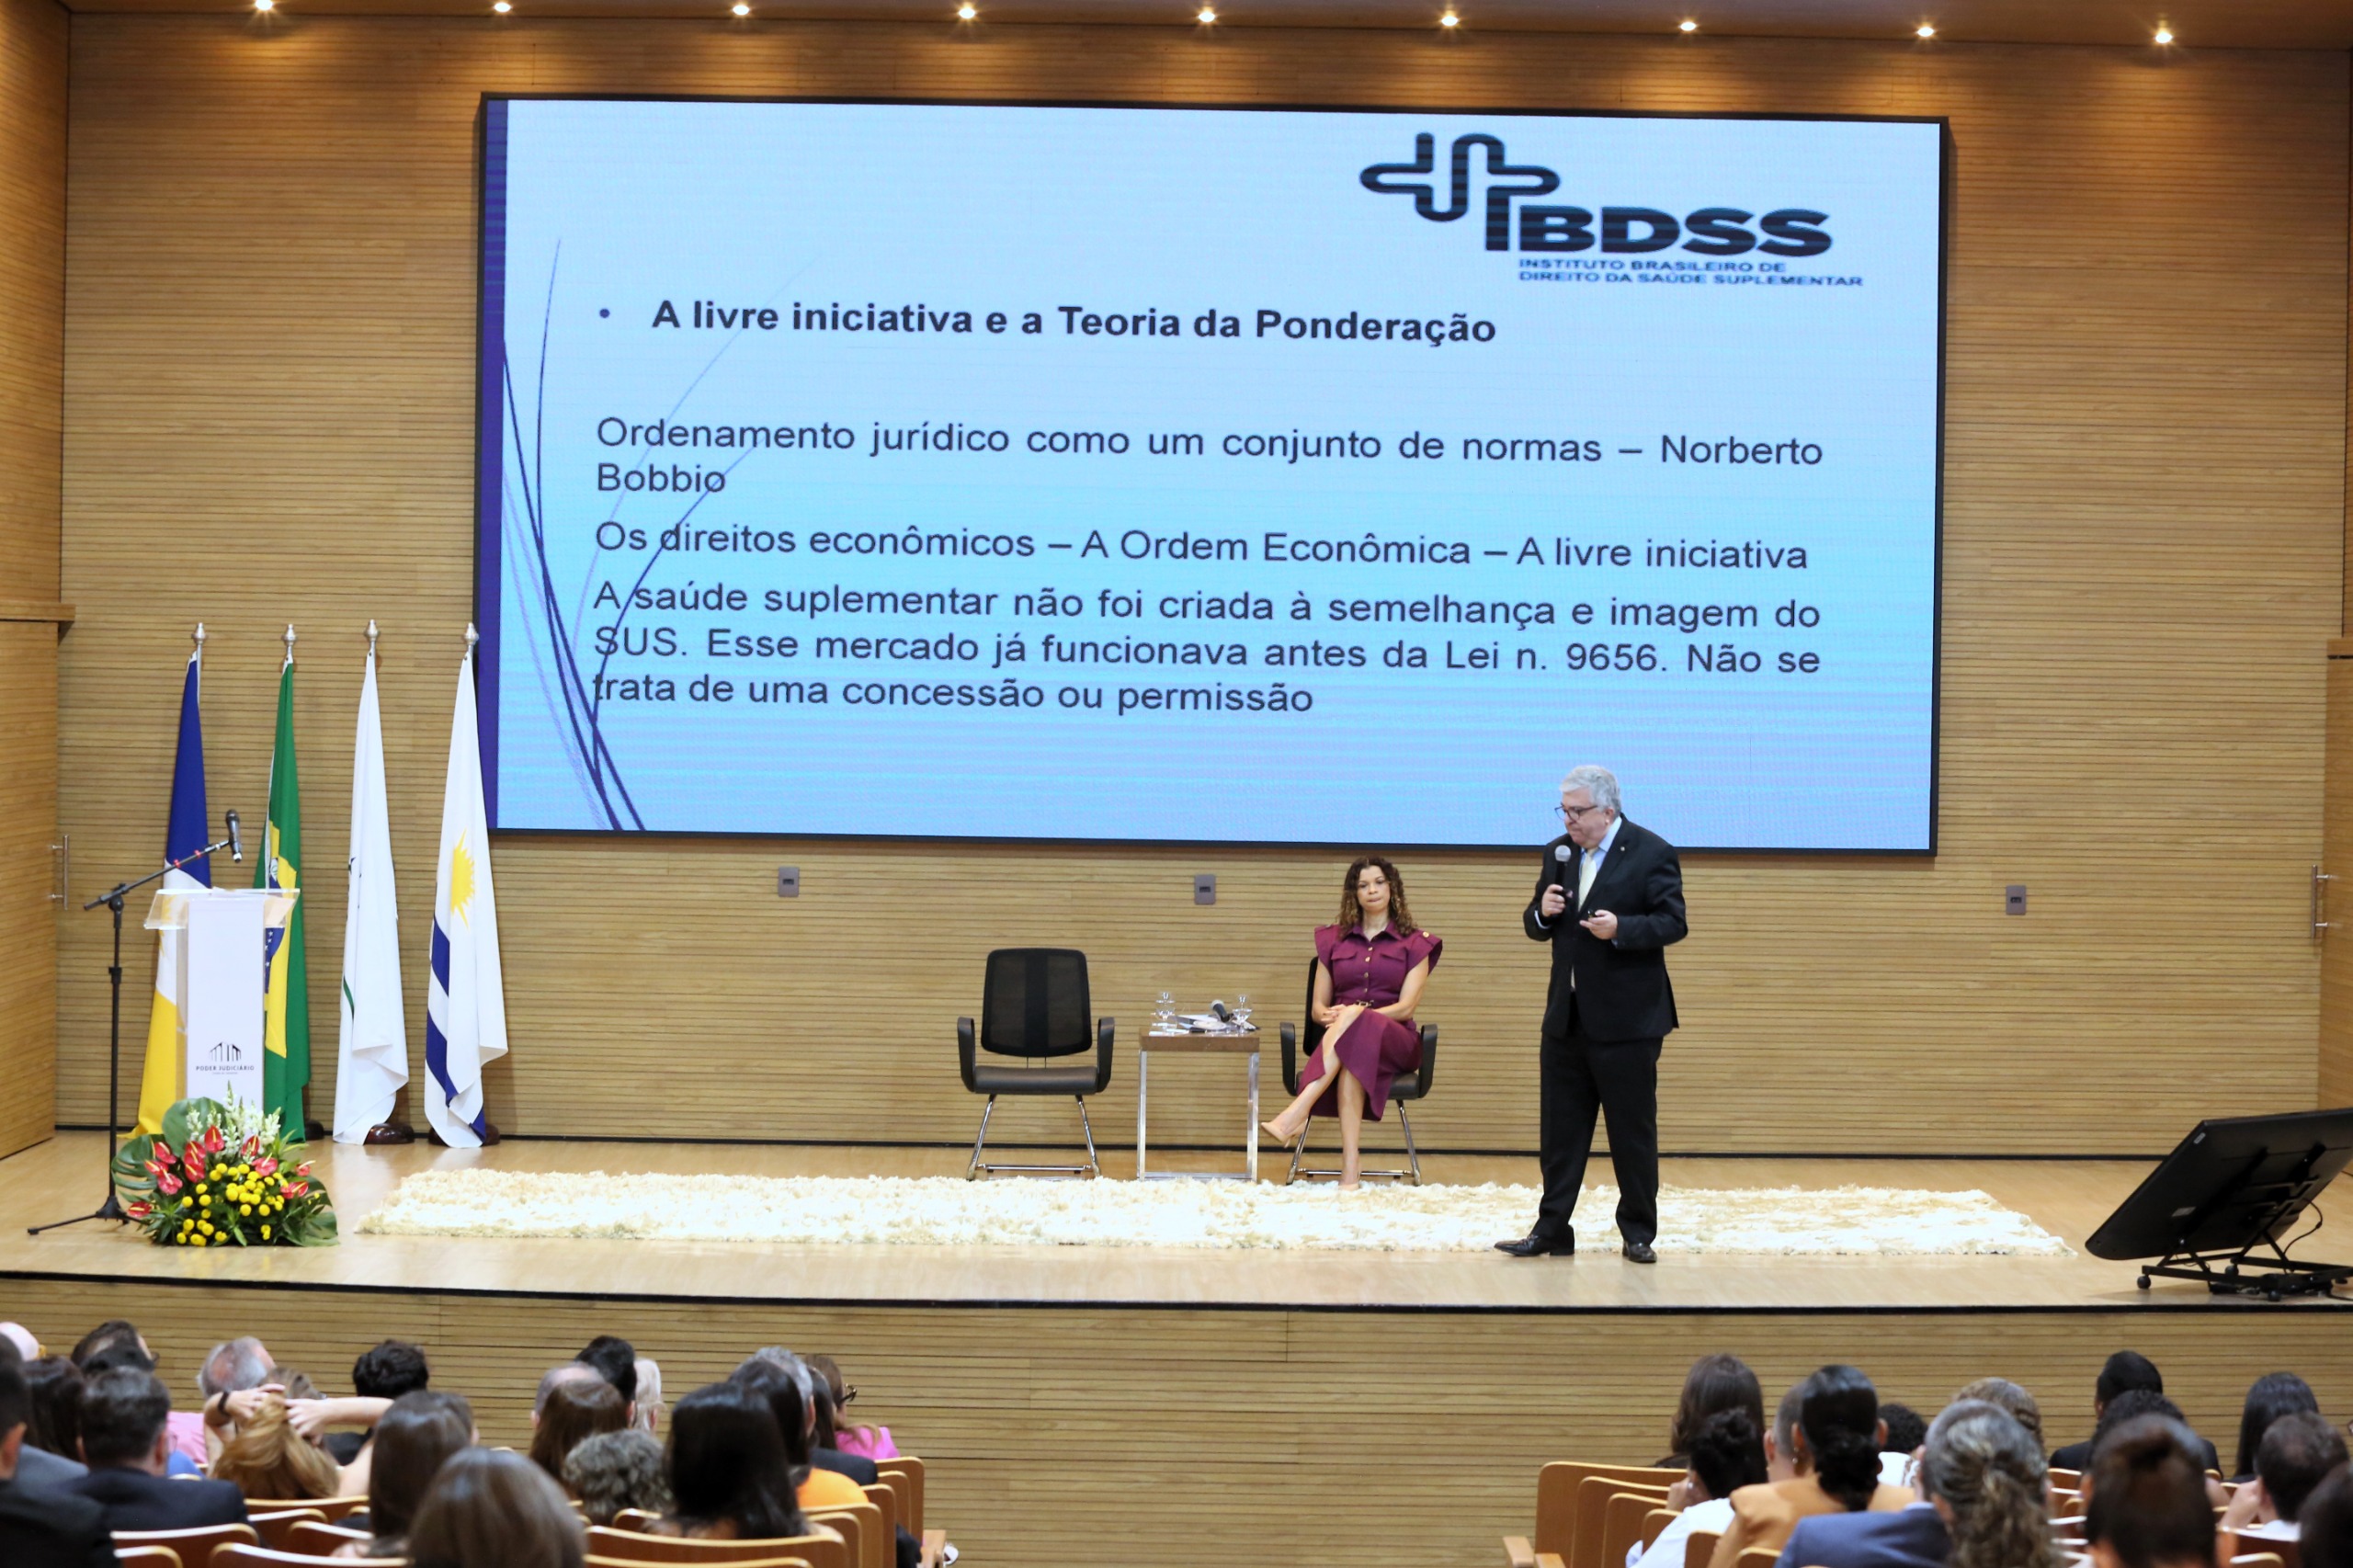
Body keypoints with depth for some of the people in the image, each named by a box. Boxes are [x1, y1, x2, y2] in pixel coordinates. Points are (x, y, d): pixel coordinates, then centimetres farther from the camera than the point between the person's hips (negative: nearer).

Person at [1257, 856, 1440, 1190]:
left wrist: (1354, 1014, -19)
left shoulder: (1415, 944, 11)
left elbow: (1405, 1008, -3)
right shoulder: (1333, 940, 18)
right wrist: (1331, 1017, -13)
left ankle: (1295, 1114, -56)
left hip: (1393, 1041, -2)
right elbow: (1318, 1007, 14)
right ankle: (1351, 1171, -55)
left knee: (1356, 1026, -40)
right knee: (1350, 1061, -40)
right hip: (1338, 1039, 2)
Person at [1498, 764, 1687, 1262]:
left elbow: (1673, 922, -11)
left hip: (1626, 1019, -5)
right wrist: (1542, 913, -8)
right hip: (1566, 1016, 5)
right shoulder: (1557, 853, 10)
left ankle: (1638, 1233, 13)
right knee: (1560, 1128, 7)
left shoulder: (1652, 853, -7)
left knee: (1633, 1131, 3)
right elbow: (1537, 928, 16)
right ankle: (1552, 1230, 12)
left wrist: (1621, 928, -26)